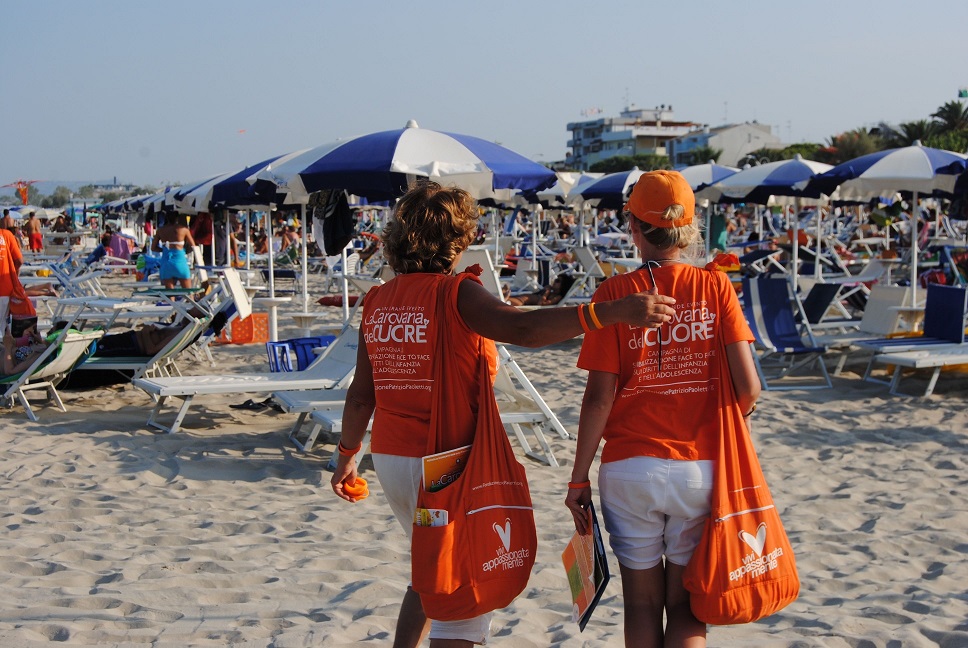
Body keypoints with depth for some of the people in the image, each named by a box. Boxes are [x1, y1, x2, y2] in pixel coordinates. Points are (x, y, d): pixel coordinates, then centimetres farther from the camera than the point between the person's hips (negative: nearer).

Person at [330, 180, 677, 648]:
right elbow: (522, 329, -32)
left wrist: (346, 457, 24)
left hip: (390, 460, 7)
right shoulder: (455, 293, -13)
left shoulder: (377, 302, 6)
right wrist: (614, 311, -39)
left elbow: (361, 395, 10)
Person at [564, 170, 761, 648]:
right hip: (700, 469, 1)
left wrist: (578, 478, 0)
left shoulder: (614, 294, -6)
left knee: (642, 605, 13)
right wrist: (724, 429, 13)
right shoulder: (715, 286, -3)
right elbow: (748, 386, -9)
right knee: (686, 608, 11)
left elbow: (598, 398, -9)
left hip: (630, 470, -1)